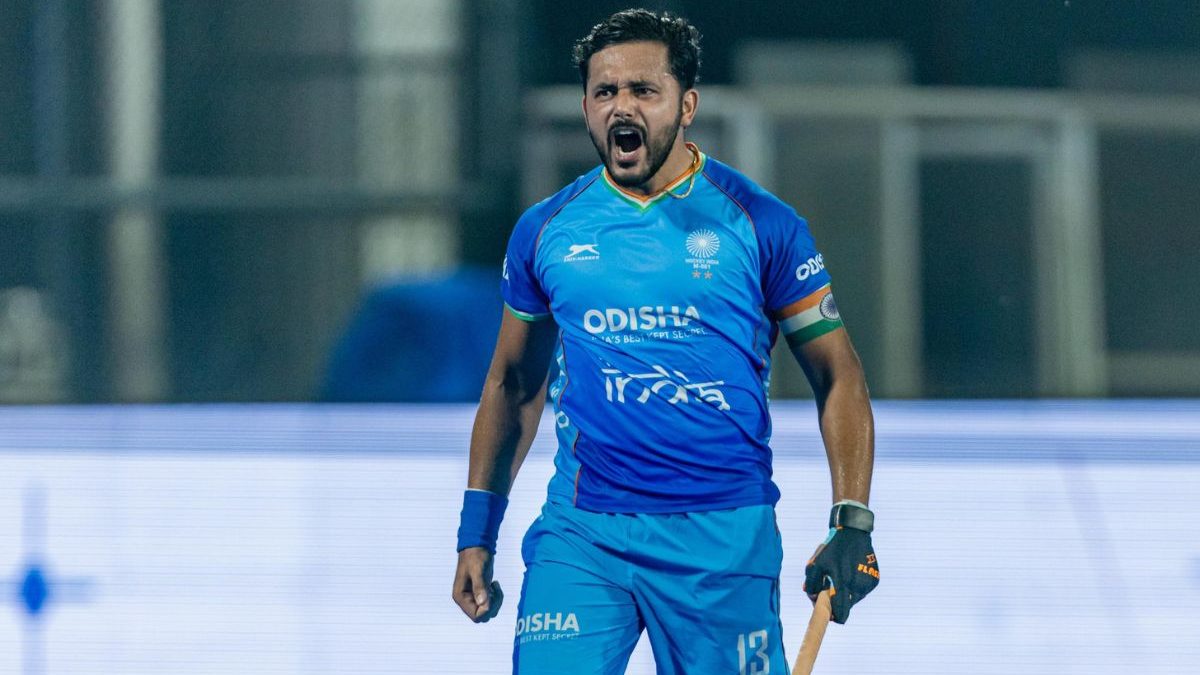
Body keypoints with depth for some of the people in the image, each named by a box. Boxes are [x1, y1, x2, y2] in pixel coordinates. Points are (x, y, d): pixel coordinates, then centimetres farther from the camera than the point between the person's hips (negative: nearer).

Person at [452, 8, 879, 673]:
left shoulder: (760, 223, 1)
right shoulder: (545, 231, 8)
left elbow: (838, 377, 4)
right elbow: (512, 384, 19)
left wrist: (853, 525, -6)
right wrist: (477, 533, 14)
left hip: (723, 536, -1)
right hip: (579, 536, 1)